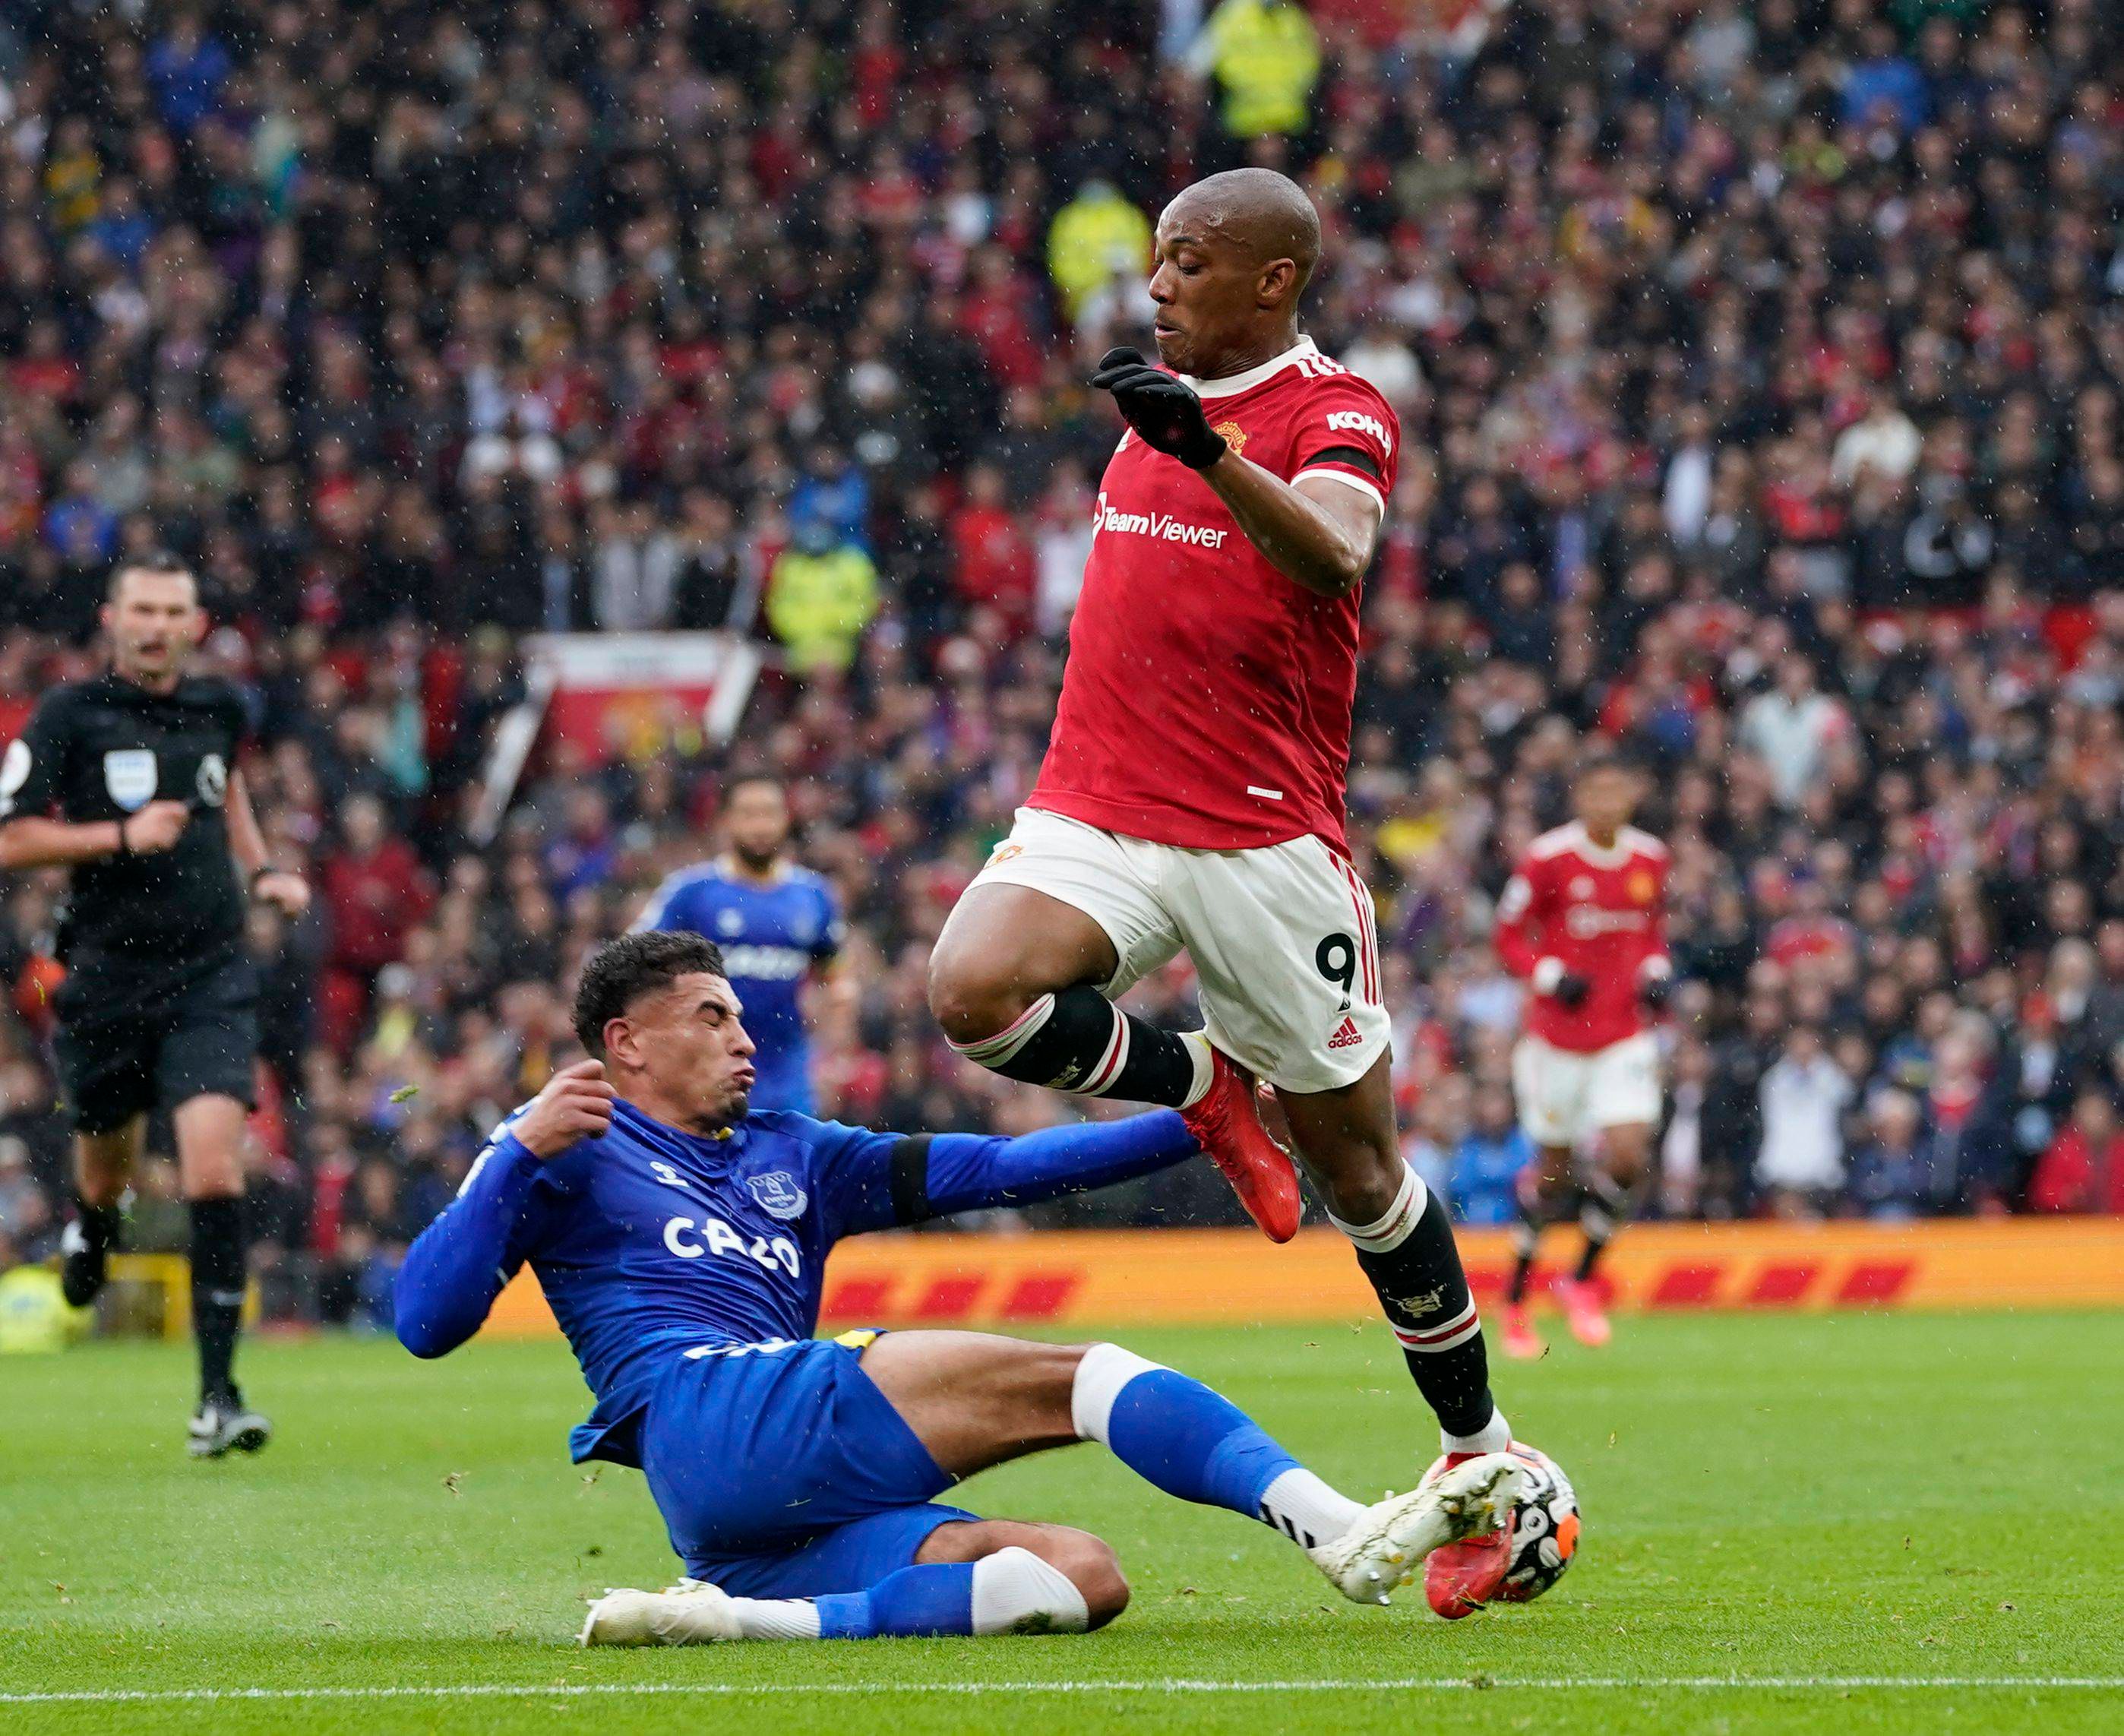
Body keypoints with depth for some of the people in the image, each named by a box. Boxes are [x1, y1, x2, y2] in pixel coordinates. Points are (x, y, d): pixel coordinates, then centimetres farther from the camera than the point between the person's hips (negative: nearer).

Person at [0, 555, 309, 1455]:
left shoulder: (219, 707, 6)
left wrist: (260, 869, 16)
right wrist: (121, 836, -18)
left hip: (209, 981, 1)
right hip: (107, 977, -1)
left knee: (215, 1170, -15)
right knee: (109, 1164, 17)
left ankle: (218, 1395, -15)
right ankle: (91, 1222, 58)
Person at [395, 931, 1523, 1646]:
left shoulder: (792, 1158, 33)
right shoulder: (568, 1152, 14)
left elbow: (993, 1169, 27)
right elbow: (426, 1321, 3)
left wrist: (1197, 1126, 19)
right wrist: (522, 1154, -8)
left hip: (789, 1528, 8)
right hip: (709, 1418, -8)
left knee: (1081, 1578, -16)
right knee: (1078, 1378, -15)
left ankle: (744, 1619, -28)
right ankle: (1347, 1537, -29)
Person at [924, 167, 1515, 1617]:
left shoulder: (1337, 411, -8)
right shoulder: (1161, 397, 15)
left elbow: (1330, 556, -30)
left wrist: (1207, 451, -45)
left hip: (1267, 833, -5)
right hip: (1094, 810, 5)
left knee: (1355, 1165, 3)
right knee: (972, 989, -26)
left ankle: (1483, 1453, 20)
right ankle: (1203, 1087, 2)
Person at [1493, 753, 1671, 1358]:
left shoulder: (1650, 860, 3)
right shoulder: (1549, 859, -9)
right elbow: (1509, 937, -3)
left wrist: (1657, 972, -1)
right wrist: (1551, 976, -18)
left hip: (1626, 1036, 3)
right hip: (1558, 1035, -3)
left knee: (1626, 1158, -13)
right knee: (1554, 1166, 4)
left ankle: (1582, 1281, 7)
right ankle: (1516, 1297, 21)